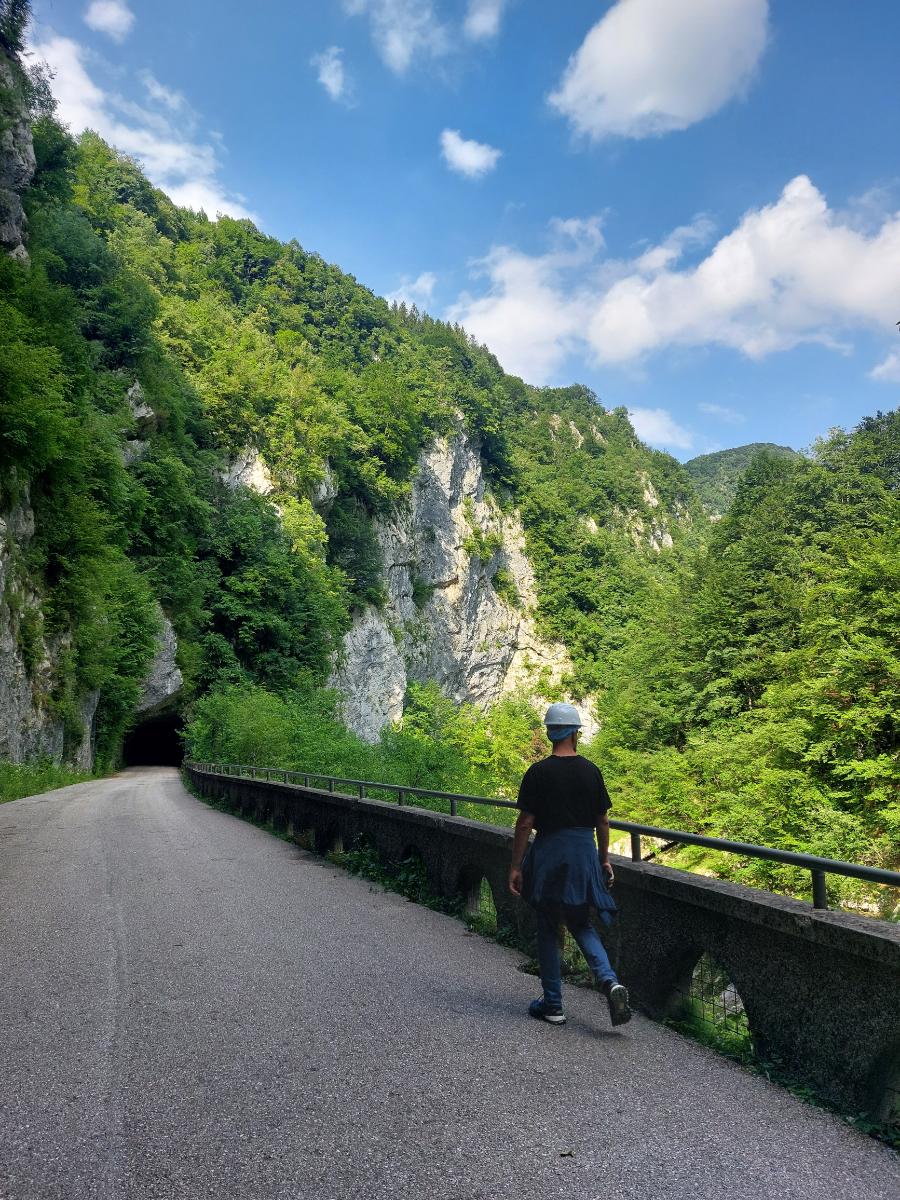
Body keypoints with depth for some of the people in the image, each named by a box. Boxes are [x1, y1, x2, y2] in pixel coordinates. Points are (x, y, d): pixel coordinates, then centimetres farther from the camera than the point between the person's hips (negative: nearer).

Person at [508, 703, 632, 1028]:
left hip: (549, 853, -3)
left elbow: (525, 823, -11)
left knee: (548, 931, 11)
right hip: (584, 852, 3)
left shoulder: (538, 772, -11)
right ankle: (609, 980, -4)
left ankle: (553, 1005, 19)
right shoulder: (591, 770, -1)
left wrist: (515, 866, -4)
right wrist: (604, 859, 16)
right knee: (581, 925, 19)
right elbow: (602, 820, 5)